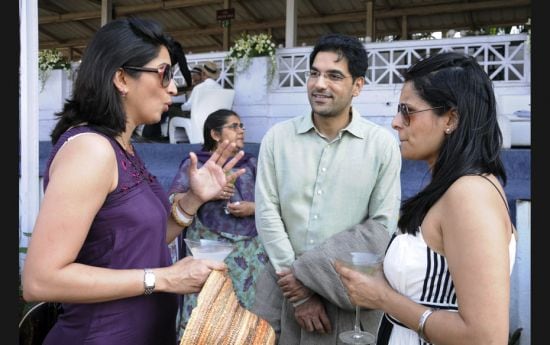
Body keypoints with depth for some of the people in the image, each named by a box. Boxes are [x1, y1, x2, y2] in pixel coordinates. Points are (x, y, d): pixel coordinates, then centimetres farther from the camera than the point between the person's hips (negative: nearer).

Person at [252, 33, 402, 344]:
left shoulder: (382, 144, -5)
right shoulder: (278, 137, -2)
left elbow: (383, 226, -6)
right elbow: (267, 213, -5)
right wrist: (300, 291, -9)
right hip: (283, 286, 2)